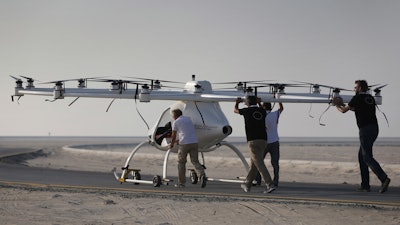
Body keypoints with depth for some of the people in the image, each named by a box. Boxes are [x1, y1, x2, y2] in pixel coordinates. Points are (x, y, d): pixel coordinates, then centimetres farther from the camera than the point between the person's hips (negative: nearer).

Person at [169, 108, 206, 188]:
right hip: (194, 142, 4)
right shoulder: (188, 119, 20)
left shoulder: (176, 122, 4)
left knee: (181, 162, 8)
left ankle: (181, 182, 9)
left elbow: (174, 135, 5)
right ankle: (202, 175, -20)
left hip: (184, 143, -4)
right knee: (195, 161, 6)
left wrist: (172, 144, 23)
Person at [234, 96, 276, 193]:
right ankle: (247, 185, 27)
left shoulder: (247, 111, 2)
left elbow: (235, 110, 24)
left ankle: (270, 185, -22)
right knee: (254, 164, 16)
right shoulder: (263, 111, 11)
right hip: (263, 140, 6)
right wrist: (259, 102, 43)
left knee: (260, 164, -11)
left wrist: (237, 103, 44)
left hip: (253, 141, -6)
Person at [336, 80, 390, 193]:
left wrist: (338, 106, 28)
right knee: (362, 156, 15)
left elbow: (343, 110, 5)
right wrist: (345, 105, 40)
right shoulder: (371, 98, 17)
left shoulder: (357, 98, -4)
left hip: (365, 129, -8)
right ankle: (365, 185, 12)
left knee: (367, 157, -9)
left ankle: (384, 178, -27)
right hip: (374, 128, 8)